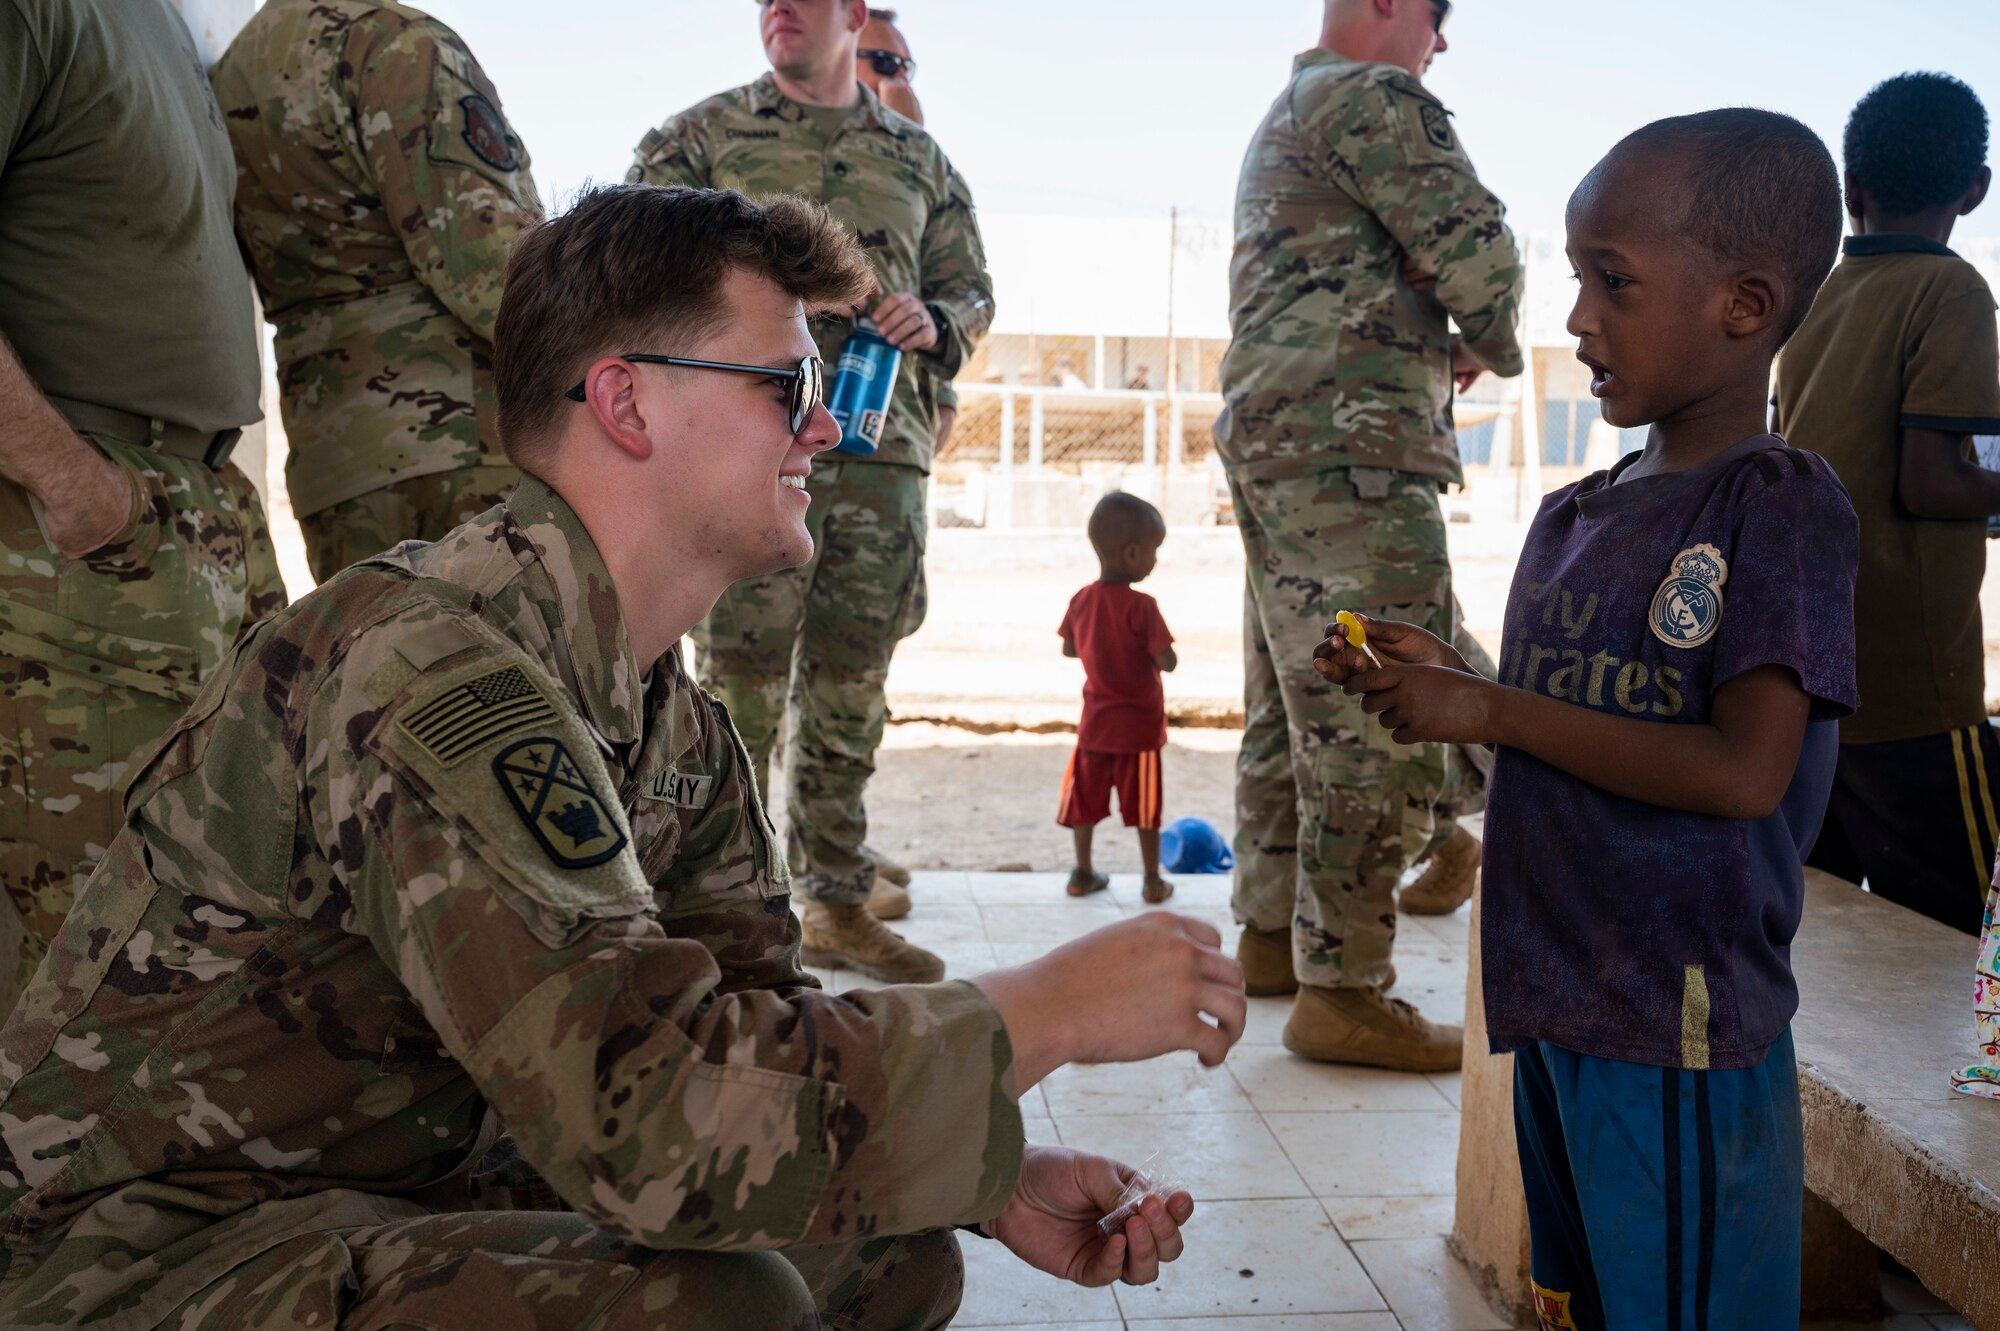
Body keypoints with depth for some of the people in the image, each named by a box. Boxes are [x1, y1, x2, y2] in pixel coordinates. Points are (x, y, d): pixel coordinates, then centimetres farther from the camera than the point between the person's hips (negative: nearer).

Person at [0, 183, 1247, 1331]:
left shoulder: (675, 717, 3)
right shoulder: (430, 665, -29)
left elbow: (752, 1022, 5)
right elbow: (650, 1113, -36)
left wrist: (998, 1180, -12)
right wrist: (1048, 1008, -25)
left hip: (413, 1194, 9)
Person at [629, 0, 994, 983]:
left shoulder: (918, 157, 18)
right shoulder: (701, 136, 10)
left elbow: (972, 290, 22)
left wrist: (934, 324, -1)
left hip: (883, 450, 3)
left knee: (848, 682, 7)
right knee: (741, 675, -5)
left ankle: (837, 902, 16)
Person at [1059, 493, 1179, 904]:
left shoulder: (1081, 600, -3)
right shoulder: (1141, 607, -20)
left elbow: (1068, 649, 9)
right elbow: (1167, 662, -20)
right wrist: (1148, 646, 0)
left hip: (1095, 720, 5)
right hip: (1139, 723, -5)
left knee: (1085, 796, 14)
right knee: (1145, 804, 7)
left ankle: (1083, 874, 23)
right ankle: (1153, 881, 15)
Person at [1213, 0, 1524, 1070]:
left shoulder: (1280, 121, 27)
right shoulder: (1373, 97, -6)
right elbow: (1478, 250, -13)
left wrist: (1439, 348, 15)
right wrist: (1490, 345, 7)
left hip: (1266, 435, 11)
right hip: (1350, 448, -11)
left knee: (1290, 710, 14)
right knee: (1378, 724, -10)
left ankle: (1272, 934, 23)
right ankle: (1341, 990, -8)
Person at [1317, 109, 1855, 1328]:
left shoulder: (1782, 504, -12)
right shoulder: (1573, 518, 10)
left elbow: (1742, 772, -22)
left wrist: (1490, 709, -18)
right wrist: (1442, 681, 1)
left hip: (1684, 1022, -7)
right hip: (1550, 1000, 7)